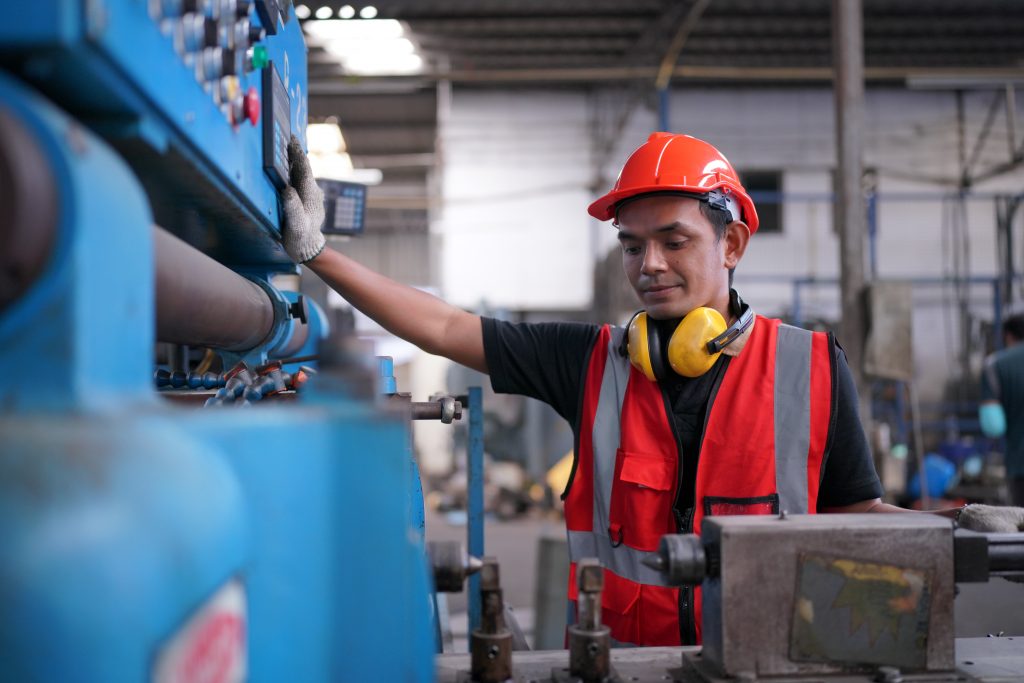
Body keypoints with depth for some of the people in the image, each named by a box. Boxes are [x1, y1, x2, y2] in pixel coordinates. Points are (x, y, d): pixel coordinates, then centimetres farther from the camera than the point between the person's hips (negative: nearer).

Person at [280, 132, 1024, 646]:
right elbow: (442, 329, 6)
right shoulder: (594, 360, 4)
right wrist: (317, 250, 4)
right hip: (619, 658, 1)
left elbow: (855, 512, 9)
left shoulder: (813, 367, 3)